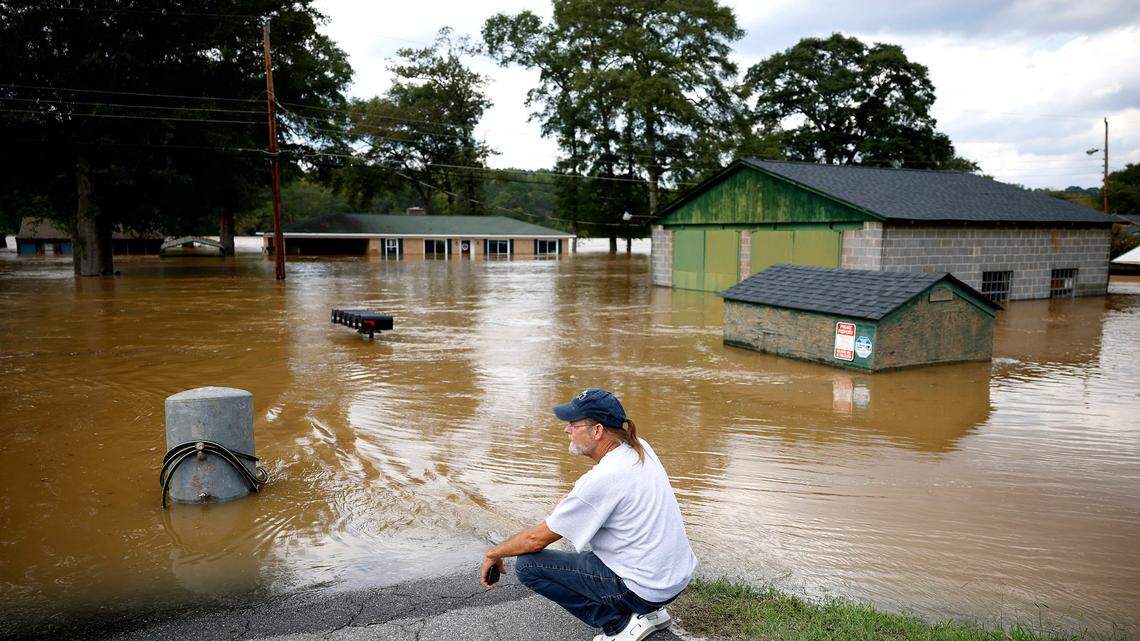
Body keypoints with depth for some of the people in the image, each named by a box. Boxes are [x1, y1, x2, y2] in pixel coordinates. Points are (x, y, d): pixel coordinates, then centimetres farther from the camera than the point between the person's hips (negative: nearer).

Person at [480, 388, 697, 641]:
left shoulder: (604, 479, -23)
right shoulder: (639, 448, 0)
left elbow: (537, 539, -14)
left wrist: (494, 553, 3)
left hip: (645, 589, -8)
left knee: (526, 563, -5)